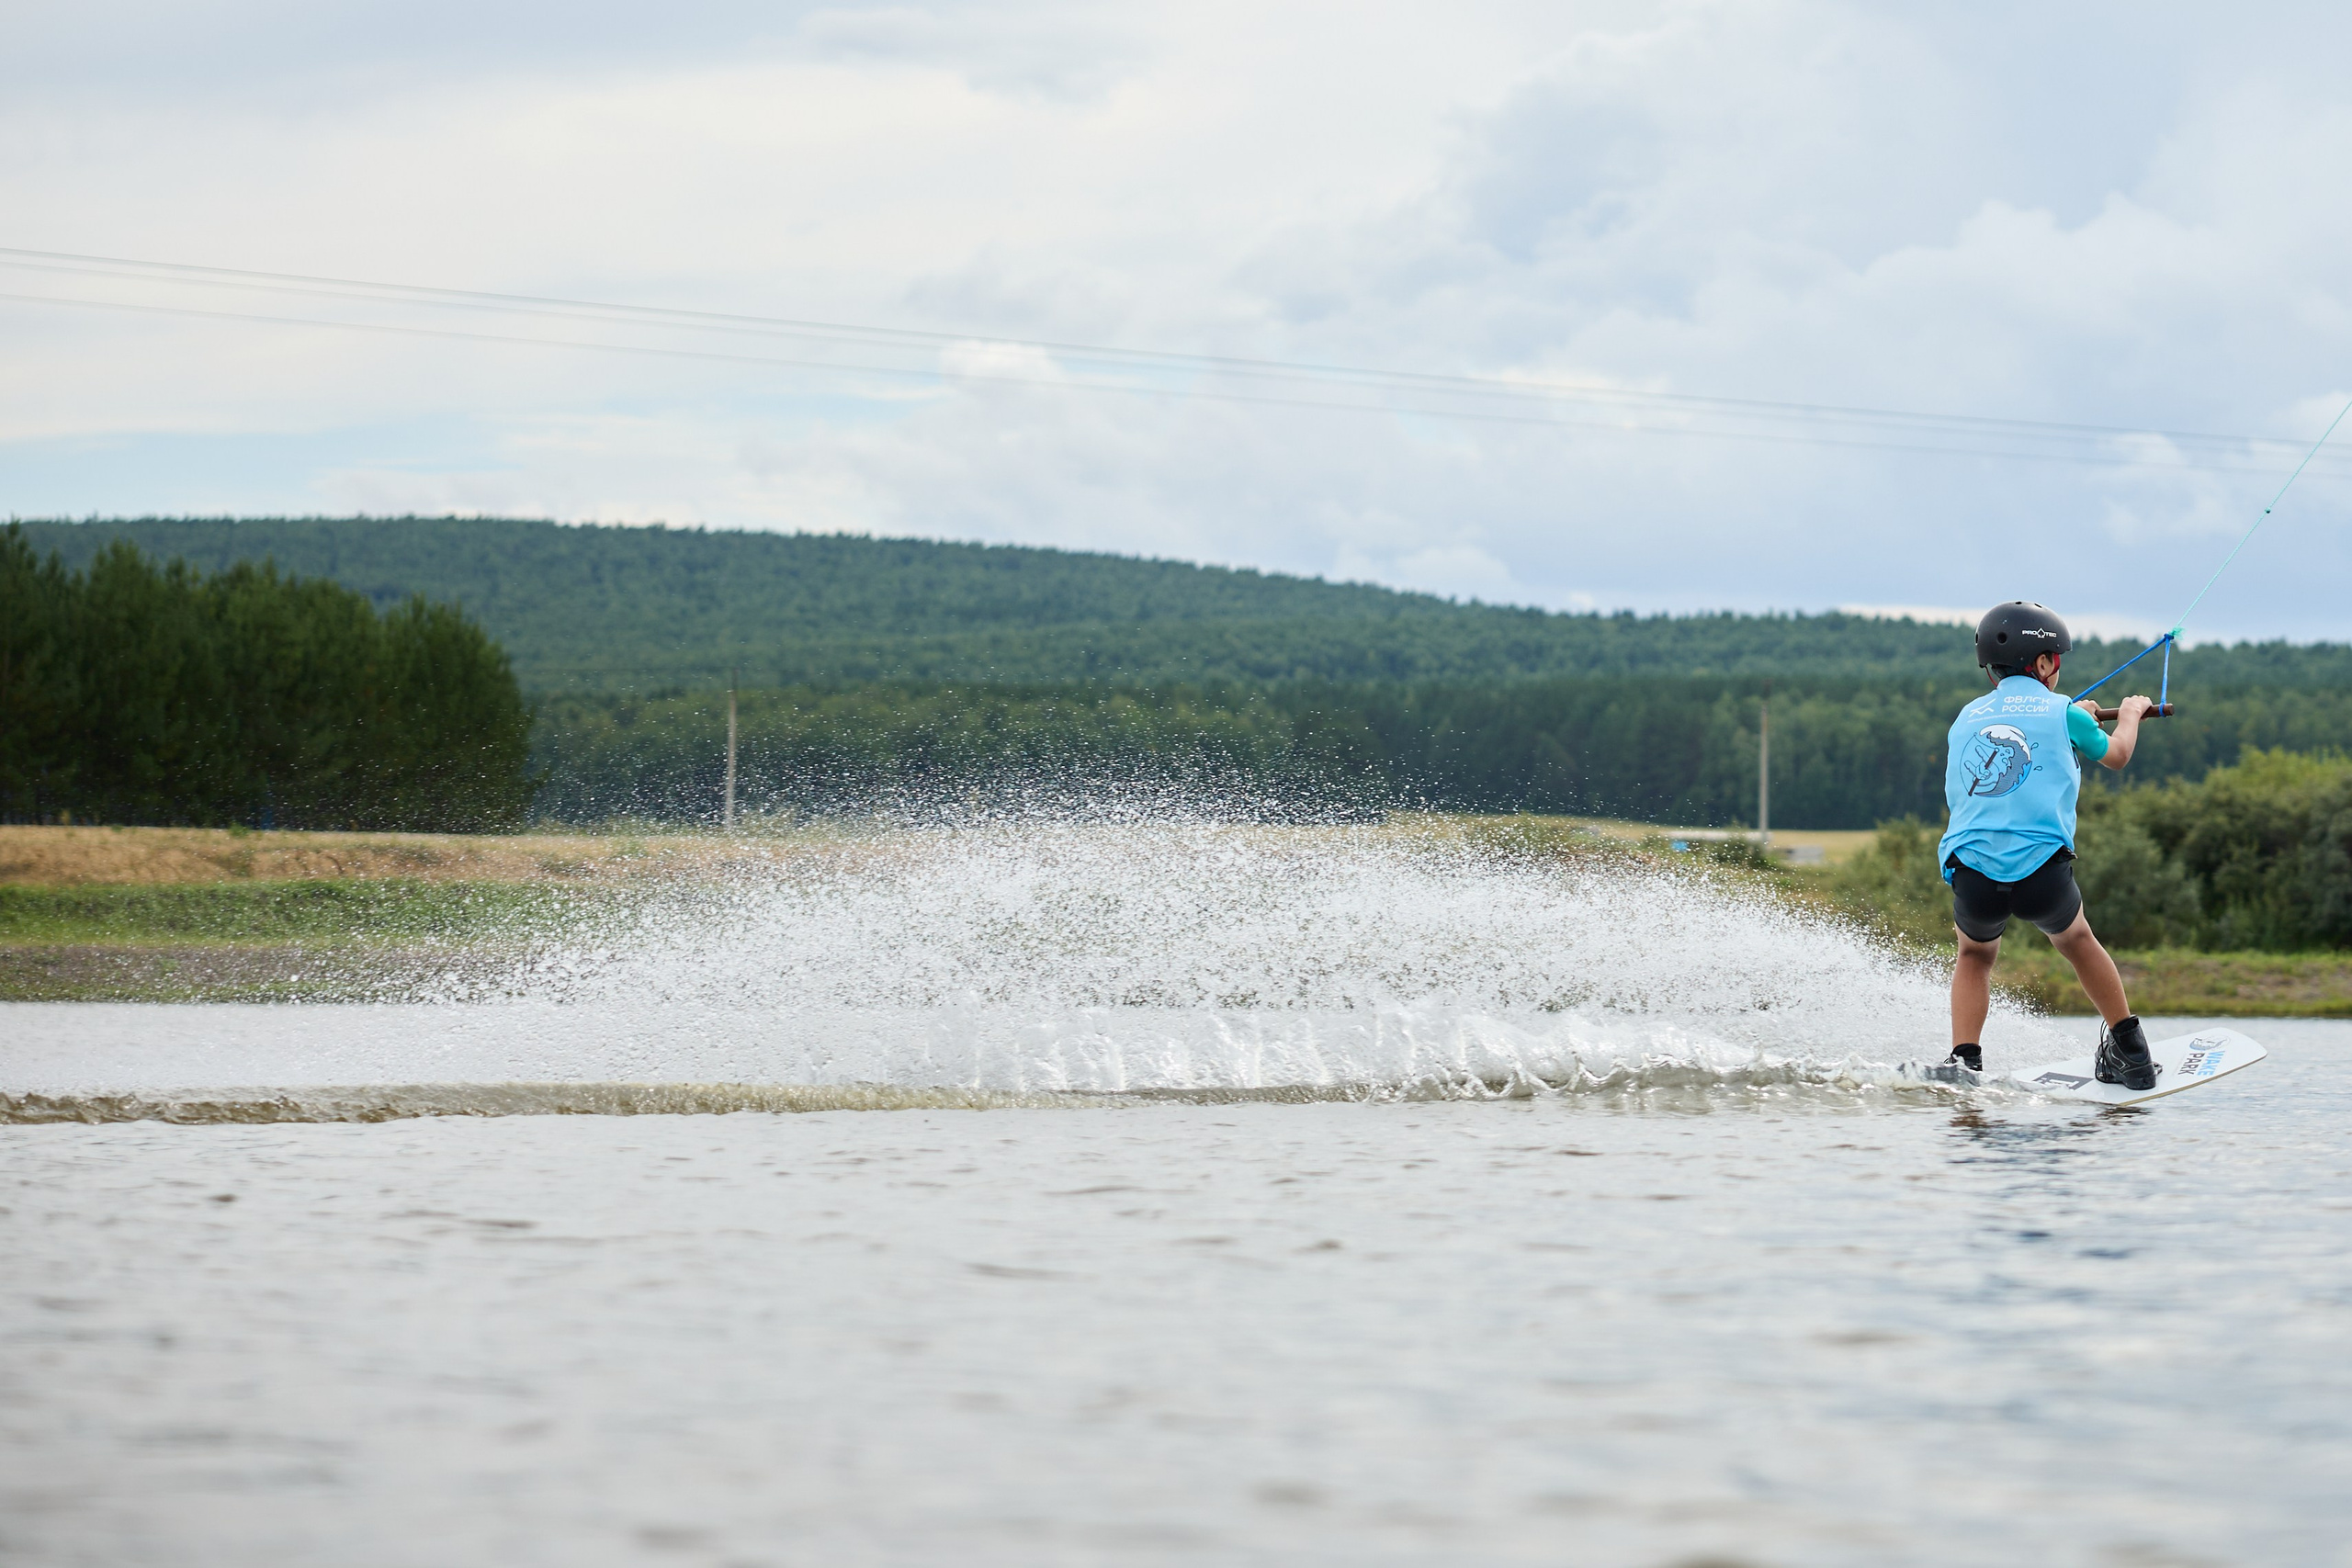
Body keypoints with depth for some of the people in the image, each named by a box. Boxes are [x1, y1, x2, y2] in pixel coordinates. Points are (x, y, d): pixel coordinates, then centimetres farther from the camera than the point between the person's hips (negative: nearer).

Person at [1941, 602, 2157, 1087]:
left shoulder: (1966, 719, 18)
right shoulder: (2063, 713, 9)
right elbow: (2116, 754, 27)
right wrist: (2130, 714, 52)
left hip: (1972, 875, 2)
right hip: (2043, 871, -2)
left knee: (1975, 955, 30)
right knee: (2076, 940, 29)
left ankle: (1962, 1063, 14)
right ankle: (2130, 1051, 37)